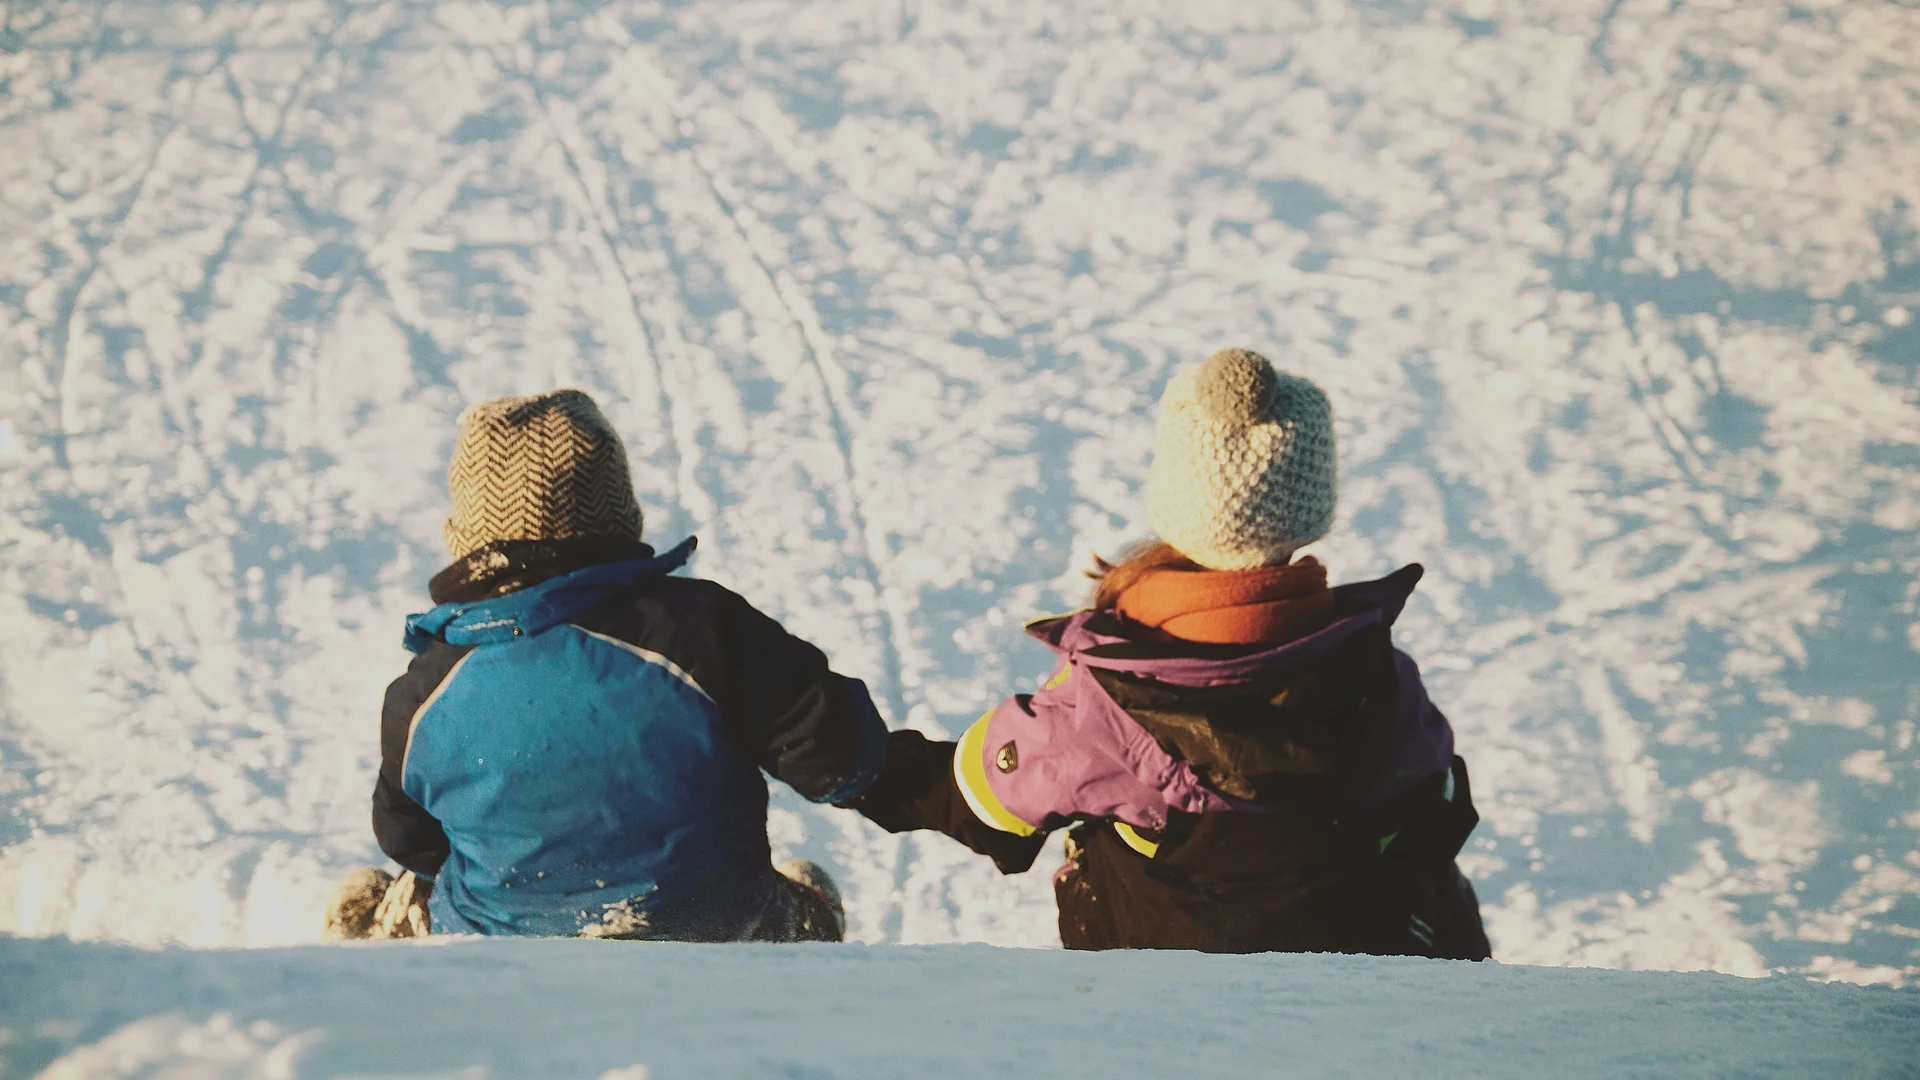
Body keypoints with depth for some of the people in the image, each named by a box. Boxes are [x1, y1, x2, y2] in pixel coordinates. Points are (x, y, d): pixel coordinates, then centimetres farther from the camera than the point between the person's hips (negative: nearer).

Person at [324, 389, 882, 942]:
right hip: (709, 942, -1)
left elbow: (410, 842, 3)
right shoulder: (699, 623, -23)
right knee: (810, 900, 34)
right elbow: (837, 754, -20)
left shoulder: (421, 695, -15)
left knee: (361, 907, 32)